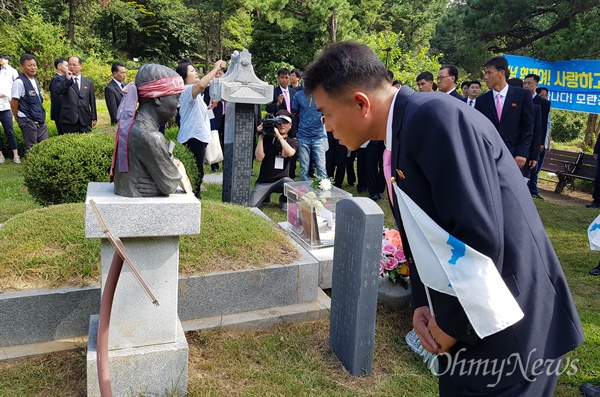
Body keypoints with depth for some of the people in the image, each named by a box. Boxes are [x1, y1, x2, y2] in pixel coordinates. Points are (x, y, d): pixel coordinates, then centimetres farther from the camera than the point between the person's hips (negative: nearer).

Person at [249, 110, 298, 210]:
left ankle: (284, 200, 4)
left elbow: (290, 153, -19)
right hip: (264, 181, 0)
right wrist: (261, 136, -13)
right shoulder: (267, 139, 2)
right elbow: (259, 158, -11)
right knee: (252, 205, -19)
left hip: (282, 179, 0)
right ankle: (265, 196, 19)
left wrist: (279, 135, -19)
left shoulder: (293, 141, 6)